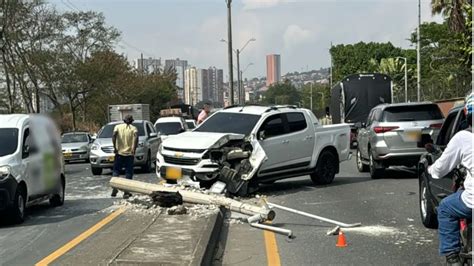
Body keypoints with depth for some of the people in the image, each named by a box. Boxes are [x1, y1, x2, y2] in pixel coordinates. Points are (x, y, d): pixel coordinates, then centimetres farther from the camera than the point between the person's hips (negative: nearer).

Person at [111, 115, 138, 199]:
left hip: (119, 153, 1)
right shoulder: (134, 129, 4)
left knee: (116, 171, 12)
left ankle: (115, 188, -4)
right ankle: (126, 192, 1)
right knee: (128, 173, 5)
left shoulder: (118, 127, 7)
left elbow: (114, 135, -11)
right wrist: (134, 149, -11)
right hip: (129, 154, -1)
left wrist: (115, 147, -9)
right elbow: (136, 138, -15)